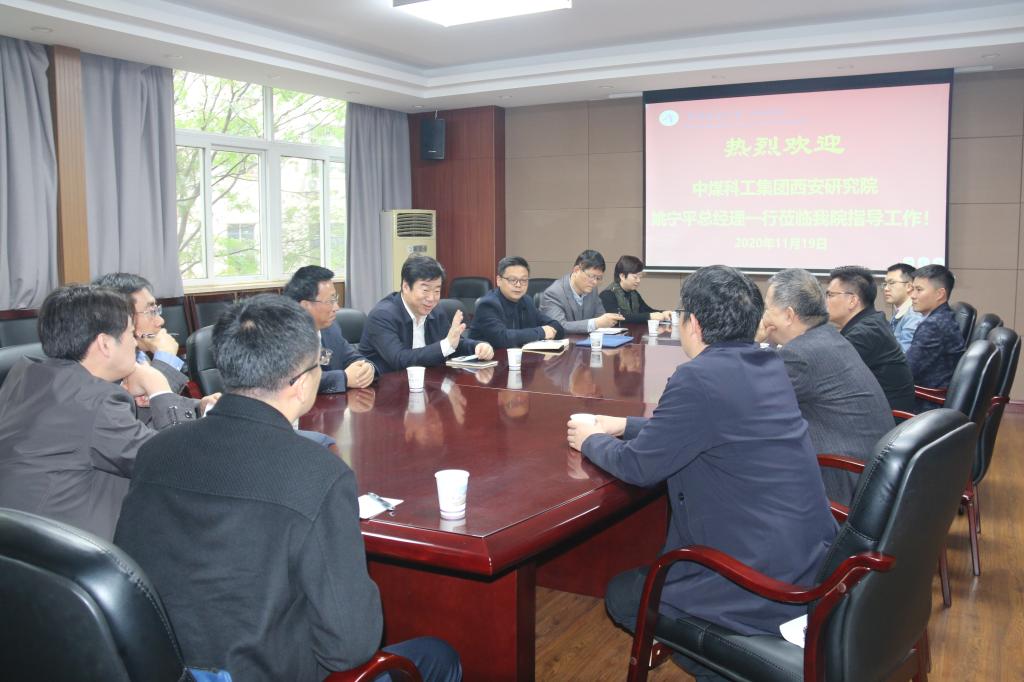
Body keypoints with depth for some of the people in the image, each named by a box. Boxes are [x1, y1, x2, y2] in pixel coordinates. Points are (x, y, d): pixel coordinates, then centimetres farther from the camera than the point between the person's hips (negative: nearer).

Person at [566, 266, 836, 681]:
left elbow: (639, 467, -13)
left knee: (622, 594, 9)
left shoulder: (699, 377, -21)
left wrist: (592, 441, 7)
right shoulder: (767, 365, 6)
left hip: (767, 585, -9)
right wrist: (625, 426, 21)